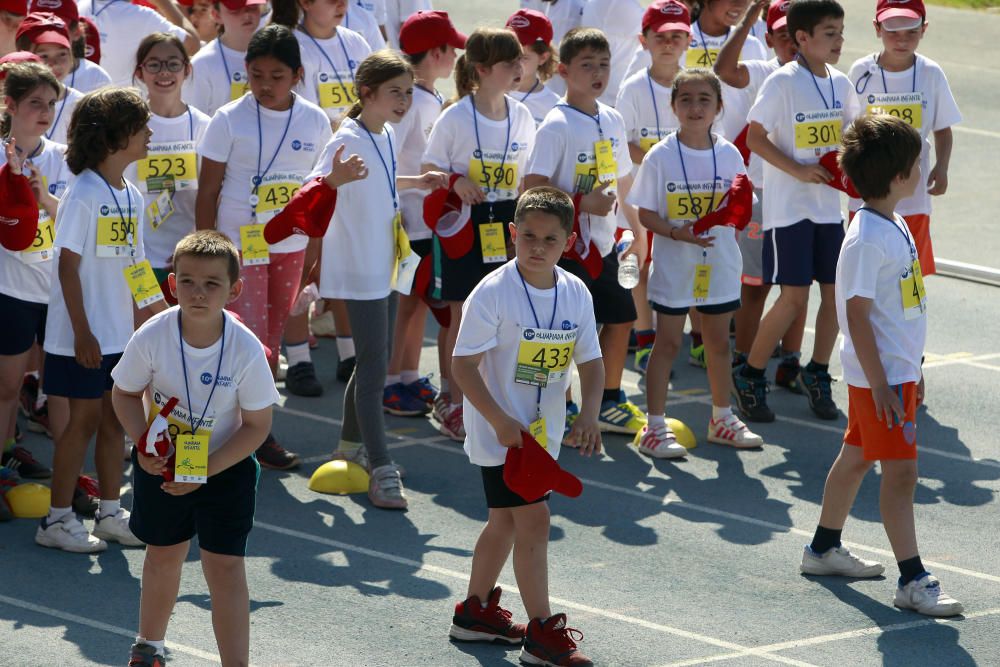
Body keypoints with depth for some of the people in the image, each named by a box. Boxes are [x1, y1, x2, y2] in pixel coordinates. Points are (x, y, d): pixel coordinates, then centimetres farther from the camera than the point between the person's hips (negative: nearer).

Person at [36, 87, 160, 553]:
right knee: (84, 419, -1)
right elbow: (68, 267, -16)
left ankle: (111, 514, 22)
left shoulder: (132, 196, 7)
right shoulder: (83, 195, -16)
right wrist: (82, 333, -18)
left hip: (121, 333, 7)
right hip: (85, 335, -7)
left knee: (114, 418, 12)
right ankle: (57, 519, 8)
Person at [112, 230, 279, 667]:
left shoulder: (246, 349, -25)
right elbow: (125, 393, -5)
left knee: (224, 566, -6)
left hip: (225, 468, -2)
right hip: (161, 464, 2)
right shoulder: (152, 337, -22)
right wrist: (144, 444, -21)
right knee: (164, 556, 19)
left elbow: (257, 426, -15)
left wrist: (205, 470, -22)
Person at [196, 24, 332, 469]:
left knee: (270, 347, 8)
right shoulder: (229, 120, -9)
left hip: (292, 247, 4)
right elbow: (207, 191, -4)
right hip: (240, 244, -4)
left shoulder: (315, 122, 0)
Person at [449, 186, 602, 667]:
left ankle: (475, 610, 36)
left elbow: (590, 361, 5)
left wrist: (588, 413, -12)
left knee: (506, 519, 19)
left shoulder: (576, 293, -1)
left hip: (542, 429, 7)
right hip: (500, 429, -7)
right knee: (533, 517, -13)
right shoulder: (493, 293, -18)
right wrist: (501, 422, -24)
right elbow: (463, 364, -17)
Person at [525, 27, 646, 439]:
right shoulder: (557, 126, -14)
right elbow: (533, 188, -19)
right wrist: (583, 203, -23)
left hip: (602, 244, 7)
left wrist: (638, 232, 21)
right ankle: (564, 410, 10)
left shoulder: (612, 120, 7)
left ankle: (609, 404, 25)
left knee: (620, 317, 12)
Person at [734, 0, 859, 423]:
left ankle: (817, 374, 21)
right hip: (789, 206, -6)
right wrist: (797, 170, -20)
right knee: (795, 296, -9)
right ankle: (749, 377, 6)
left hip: (828, 205, 6)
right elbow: (755, 137, -12)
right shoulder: (783, 82, -12)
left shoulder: (840, 83, 7)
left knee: (835, 290, 5)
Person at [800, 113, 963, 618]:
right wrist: (880, 385, -23)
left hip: (897, 368, 10)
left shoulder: (896, 226, 9)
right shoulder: (867, 240, -22)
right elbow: (858, 315, -22)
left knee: (857, 457, 19)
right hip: (879, 374, -10)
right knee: (900, 469, -9)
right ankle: (913, 582, -8)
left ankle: (823, 549, 33)